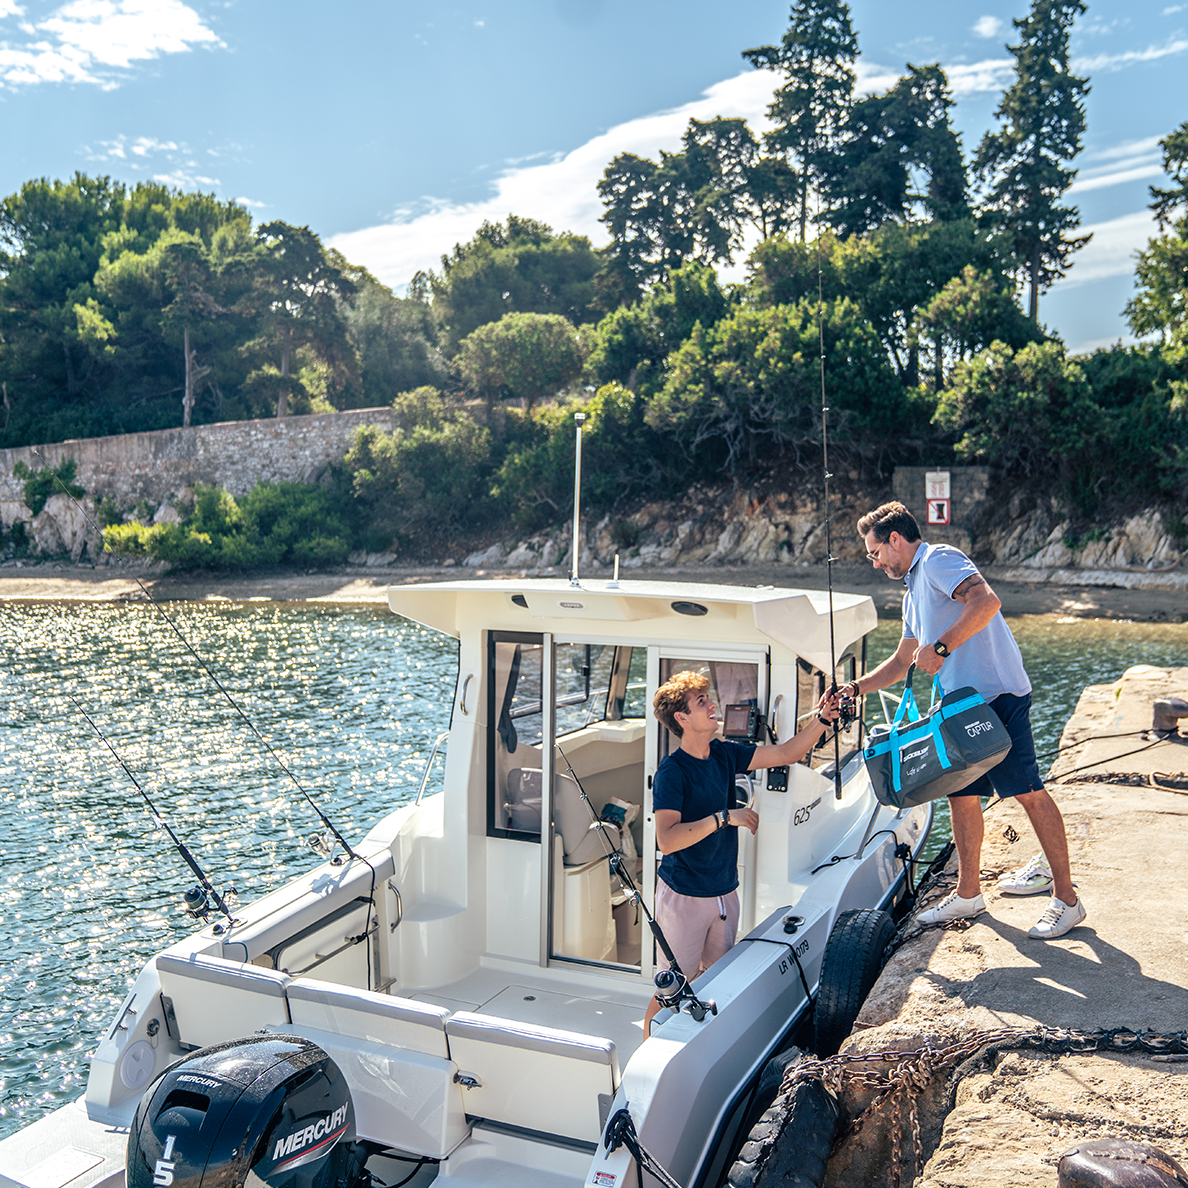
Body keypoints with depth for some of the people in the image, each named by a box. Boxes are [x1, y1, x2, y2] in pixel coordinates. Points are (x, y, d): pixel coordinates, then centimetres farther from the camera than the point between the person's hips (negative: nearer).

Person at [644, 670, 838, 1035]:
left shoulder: (724, 754, 3)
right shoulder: (671, 771, -18)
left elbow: (786, 753, 9)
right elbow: (666, 840, -28)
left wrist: (822, 719, -5)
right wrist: (724, 818, -28)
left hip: (725, 892, 7)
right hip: (684, 896, -7)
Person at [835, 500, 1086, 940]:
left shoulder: (939, 560, -7)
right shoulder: (914, 593, 23)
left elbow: (986, 601, -25)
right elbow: (901, 662, 30)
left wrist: (940, 647, -25)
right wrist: (854, 689, 20)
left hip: (997, 695, -10)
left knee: (1028, 791, -5)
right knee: (961, 795, 12)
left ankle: (1066, 899, 4)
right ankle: (968, 893, 24)